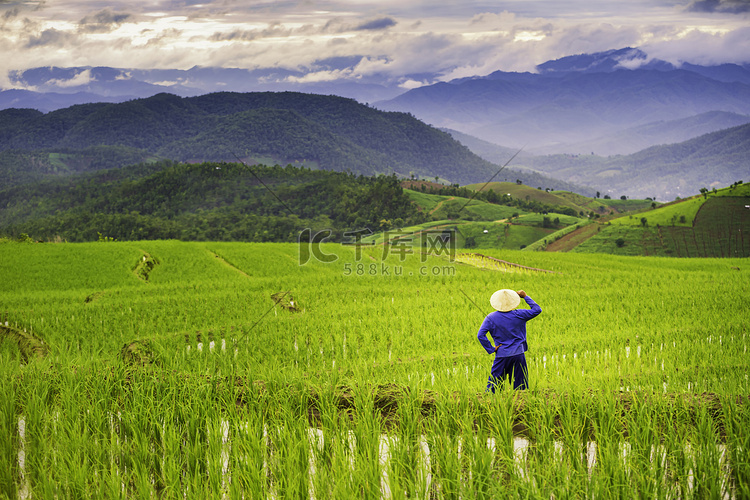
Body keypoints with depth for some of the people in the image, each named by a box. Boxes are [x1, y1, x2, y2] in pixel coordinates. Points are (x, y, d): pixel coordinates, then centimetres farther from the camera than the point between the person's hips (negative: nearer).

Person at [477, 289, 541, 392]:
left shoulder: (491, 318, -6)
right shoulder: (518, 315, -6)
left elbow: (480, 335, -12)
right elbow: (537, 310, 4)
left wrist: (491, 349, -6)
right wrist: (525, 297, 10)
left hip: (502, 356, 0)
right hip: (518, 354, 0)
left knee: (493, 384, 7)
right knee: (520, 386, 8)